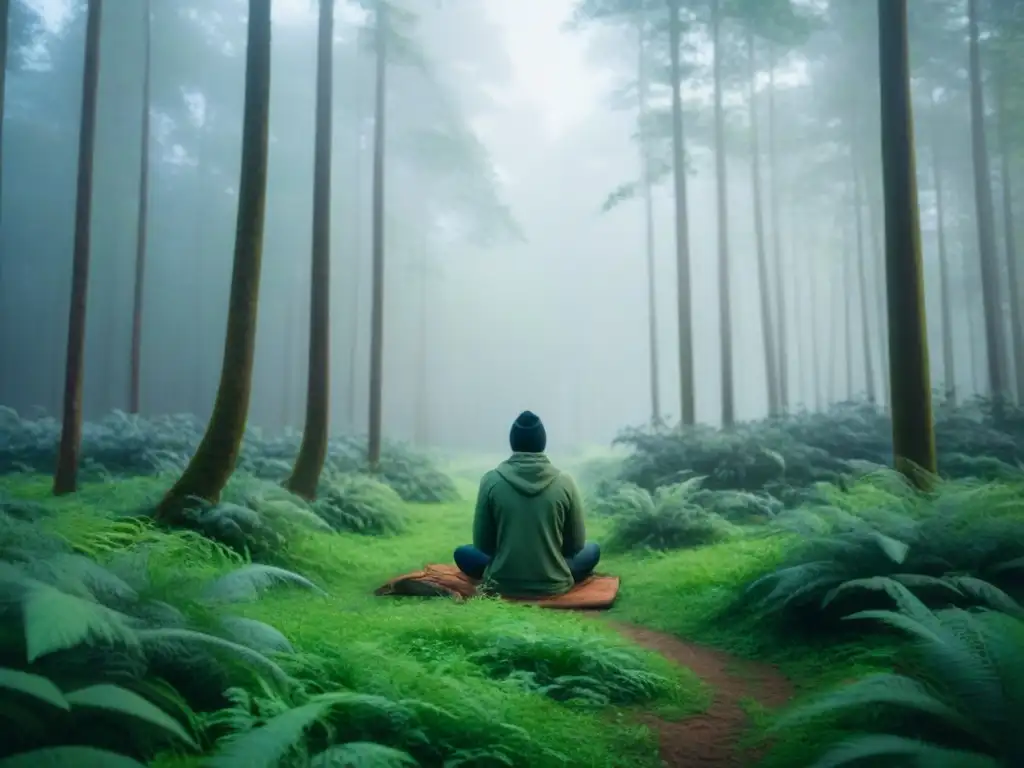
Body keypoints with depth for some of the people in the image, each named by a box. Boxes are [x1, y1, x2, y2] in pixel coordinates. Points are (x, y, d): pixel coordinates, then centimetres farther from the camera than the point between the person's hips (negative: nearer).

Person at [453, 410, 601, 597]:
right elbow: (576, 544, 0)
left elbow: (482, 544, -2)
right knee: (592, 549, 26)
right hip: (554, 585, 1)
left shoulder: (491, 480, -10)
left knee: (462, 553, 26)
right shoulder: (564, 482, -9)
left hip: (503, 584, -1)